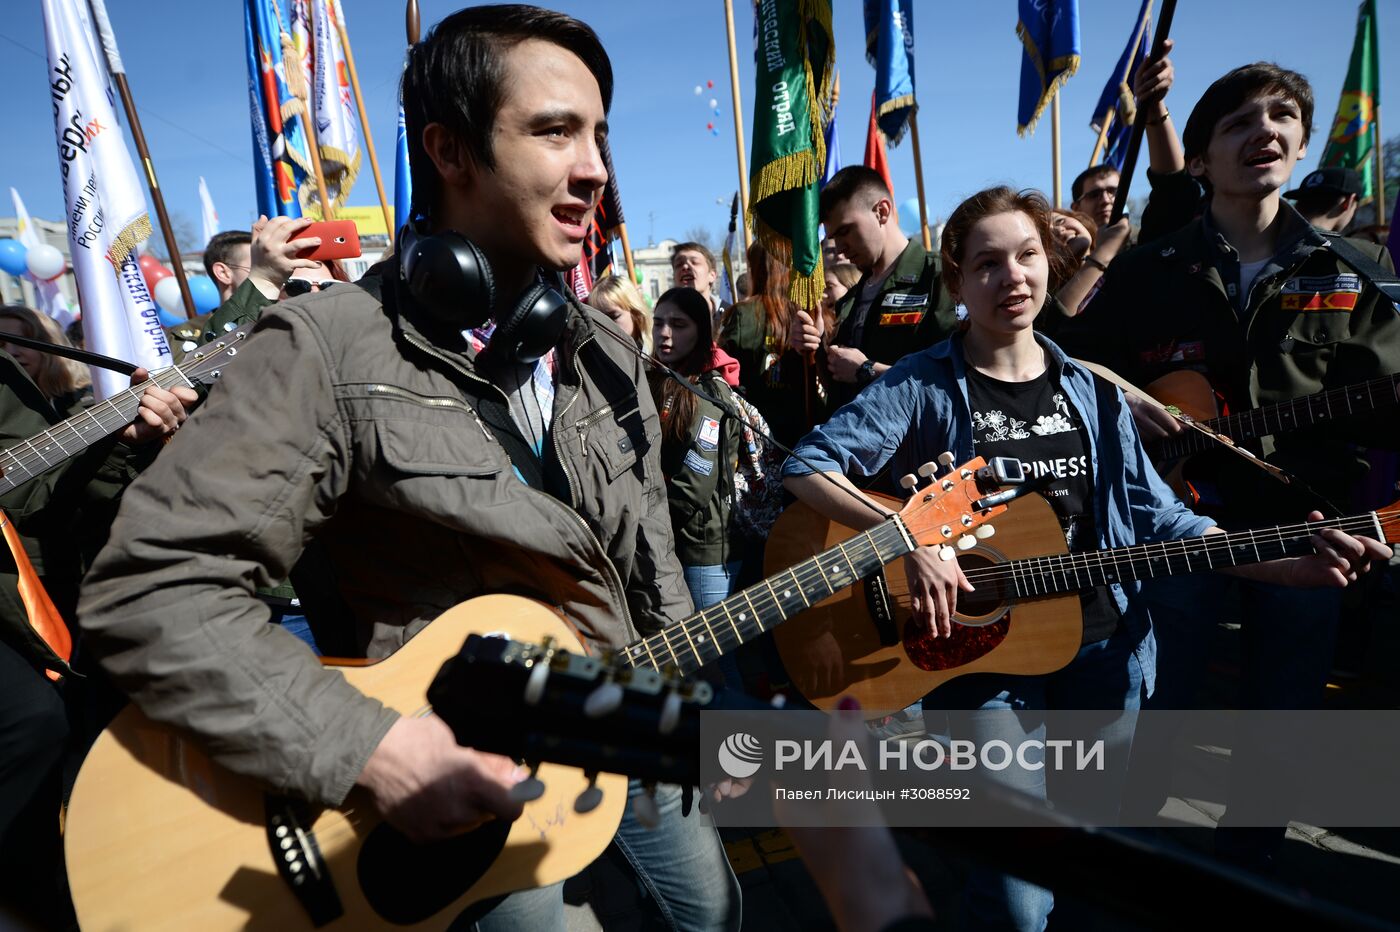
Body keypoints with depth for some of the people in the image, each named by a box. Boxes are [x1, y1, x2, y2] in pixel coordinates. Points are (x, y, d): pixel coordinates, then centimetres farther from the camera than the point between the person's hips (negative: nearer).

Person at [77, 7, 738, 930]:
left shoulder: (604, 351, -1)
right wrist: (366, 745, -30)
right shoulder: (332, 347, -21)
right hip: (459, 769, -6)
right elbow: (149, 586, -23)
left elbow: (649, 556, 5)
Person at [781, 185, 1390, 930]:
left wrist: (1294, 567, -5)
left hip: (1104, 650, 5)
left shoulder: (1088, 389, 3)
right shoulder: (923, 386, -11)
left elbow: (1157, 518, 6)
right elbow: (806, 466, -19)